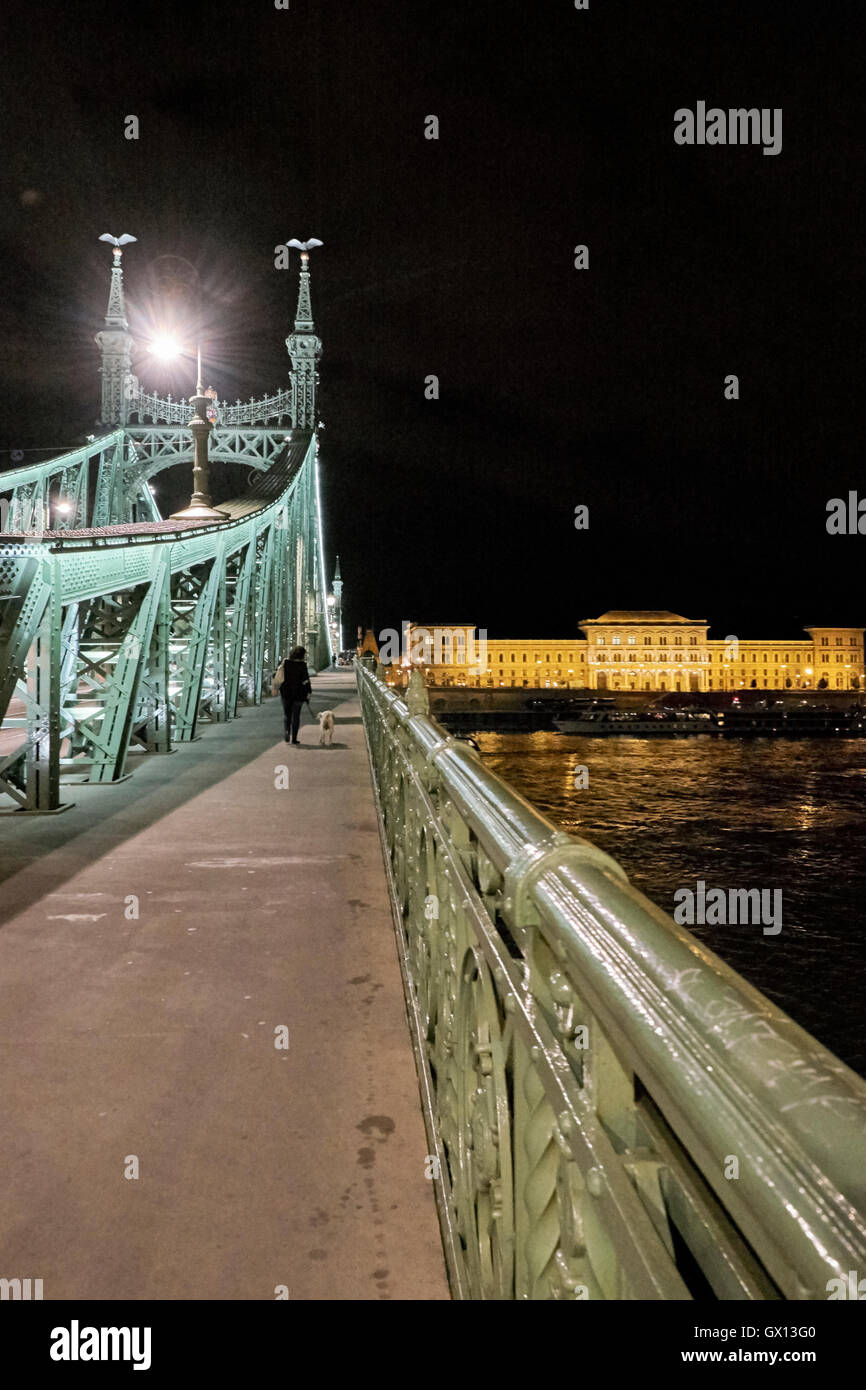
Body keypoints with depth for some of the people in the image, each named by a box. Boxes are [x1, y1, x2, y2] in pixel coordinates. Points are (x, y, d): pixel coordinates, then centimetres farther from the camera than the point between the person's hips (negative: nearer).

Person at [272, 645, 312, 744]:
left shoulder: (284, 663, -3)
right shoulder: (302, 665, -10)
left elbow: (278, 676, -4)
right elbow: (306, 681, -10)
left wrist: (274, 688, 3)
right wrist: (308, 693, -3)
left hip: (285, 692, 2)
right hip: (299, 693, -2)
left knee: (287, 714, 15)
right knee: (296, 715, 6)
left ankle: (287, 731, -8)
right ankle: (294, 738, 5)